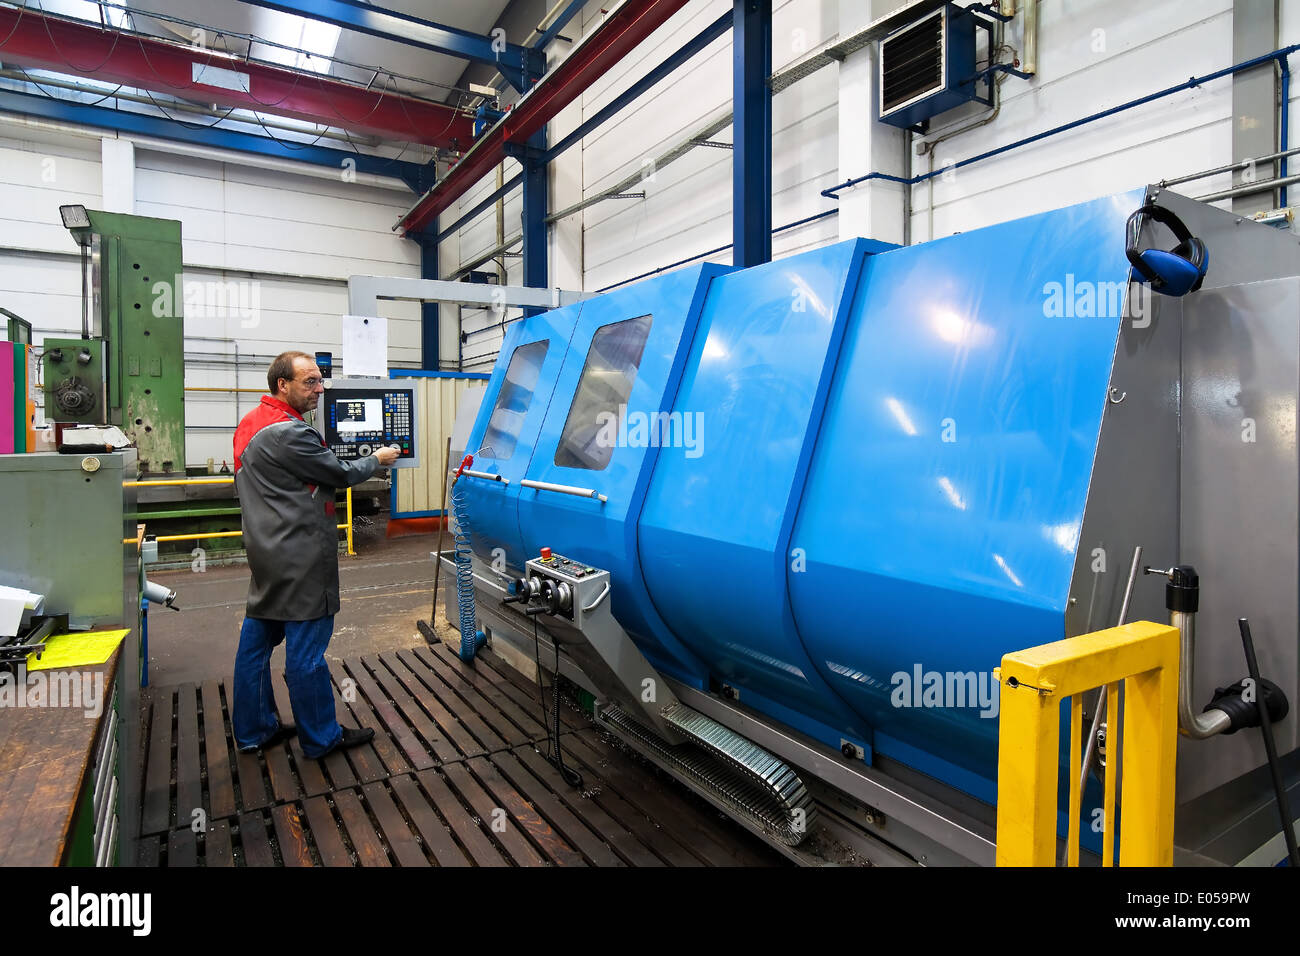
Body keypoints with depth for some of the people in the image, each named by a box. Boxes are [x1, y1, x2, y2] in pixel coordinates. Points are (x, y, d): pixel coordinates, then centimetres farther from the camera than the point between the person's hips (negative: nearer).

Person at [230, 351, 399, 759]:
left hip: (266, 551, 10)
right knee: (306, 649, 1)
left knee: (258, 638, 16)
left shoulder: (250, 423, 11)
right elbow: (340, 474, -13)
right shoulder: (287, 433, -21)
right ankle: (321, 738, 14)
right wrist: (377, 460, 4)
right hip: (298, 559, -10)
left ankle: (253, 730, 29)